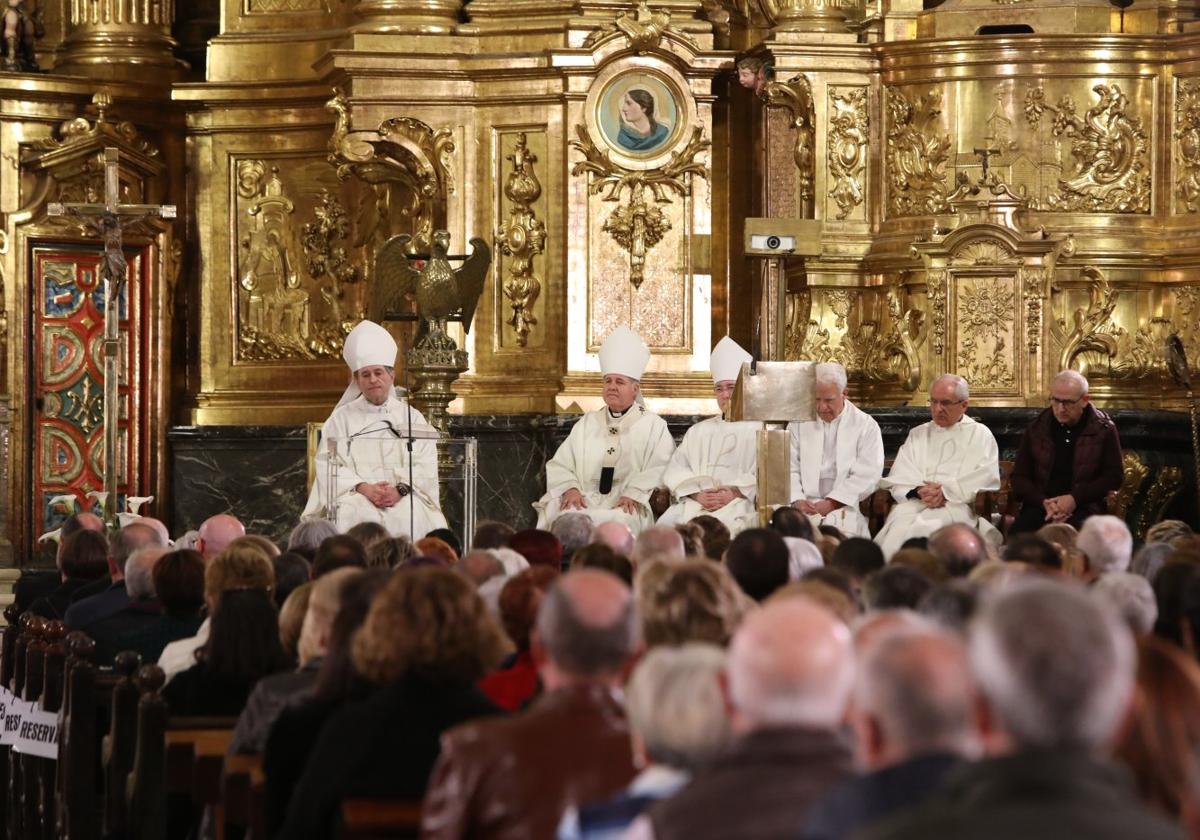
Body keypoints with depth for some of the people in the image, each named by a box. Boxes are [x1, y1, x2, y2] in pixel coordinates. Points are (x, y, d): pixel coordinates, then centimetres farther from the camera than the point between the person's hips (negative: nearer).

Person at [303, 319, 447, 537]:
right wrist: (364, 488, -14)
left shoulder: (411, 417, 16)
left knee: (410, 515, -33)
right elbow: (329, 467, 4)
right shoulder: (341, 419, 15)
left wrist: (400, 489, -15)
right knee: (354, 514, -34)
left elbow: (425, 466, 5)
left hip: (403, 497, 0)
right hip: (356, 496, 0)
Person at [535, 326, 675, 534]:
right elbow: (558, 465, 16)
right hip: (585, 503, 2)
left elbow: (660, 470, -1)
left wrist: (634, 495, -17)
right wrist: (570, 489, -6)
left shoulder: (654, 426, 13)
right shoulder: (587, 423, 25)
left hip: (627, 509, -2)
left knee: (615, 521, -36)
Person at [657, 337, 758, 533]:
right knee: (668, 522, -29)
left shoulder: (760, 430, 16)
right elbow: (675, 472, 15)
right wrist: (697, 494, -6)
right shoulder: (698, 432, 29)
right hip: (694, 505, 3)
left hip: (742, 505, -3)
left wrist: (736, 492, -15)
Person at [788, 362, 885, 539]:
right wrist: (797, 500, -10)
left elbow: (867, 476, -3)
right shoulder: (799, 423, 15)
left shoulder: (866, 426, 6)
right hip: (804, 504, 2)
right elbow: (790, 468, 10)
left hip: (843, 506, -2)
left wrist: (830, 503, -12)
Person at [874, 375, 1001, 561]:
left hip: (959, 504, -3)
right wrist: (918, 491, -9)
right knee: (900, 519, -34)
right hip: (916, 502, 3)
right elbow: (898, 480, 14)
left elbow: (987, 478, 1)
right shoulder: (918, 435, 26)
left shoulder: (980, 434, 17)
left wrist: (946, 491, -10)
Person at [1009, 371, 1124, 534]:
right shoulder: (1036, 428, 11)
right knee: (1016, 534, -30)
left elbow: (1114, 477, 2)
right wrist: (1044, 502, -6)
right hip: (1040, 506, 2)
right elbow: (1019, 477, 13)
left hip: (1085, 507, -2)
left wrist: (1075, 499, -11)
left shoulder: (1103, 429, 3)